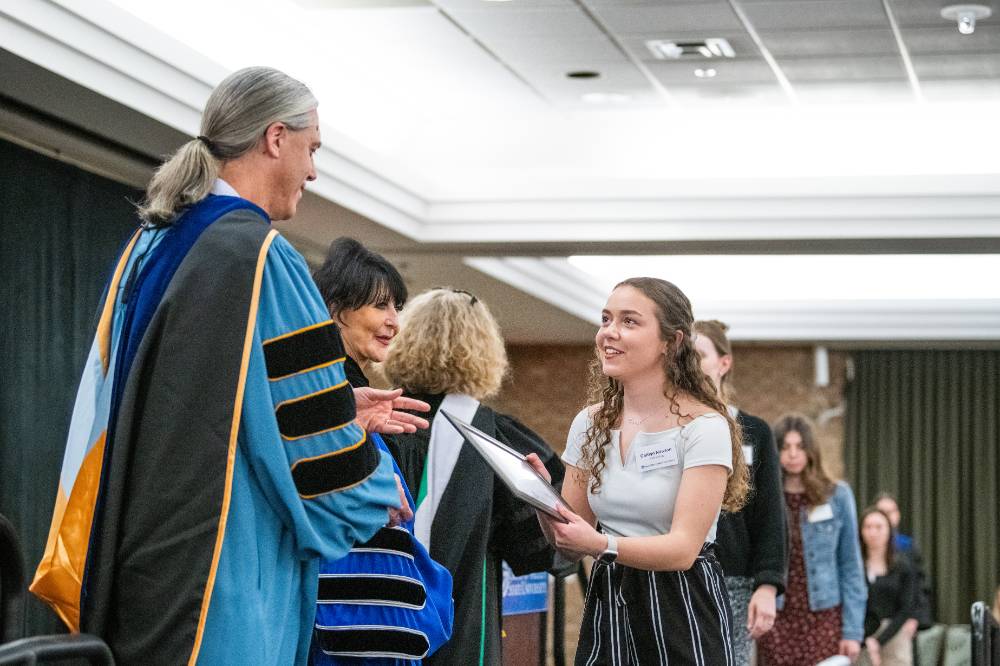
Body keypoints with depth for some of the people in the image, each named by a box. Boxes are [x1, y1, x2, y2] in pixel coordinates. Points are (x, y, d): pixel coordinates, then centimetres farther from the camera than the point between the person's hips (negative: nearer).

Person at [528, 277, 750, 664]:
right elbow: (569, 546, 7)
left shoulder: (705, 427, -12)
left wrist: (602, 544, -35)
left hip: (681, 608, -5)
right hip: (607, 605, 5)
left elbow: (684, 548, -19)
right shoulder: (589, 424, 6)